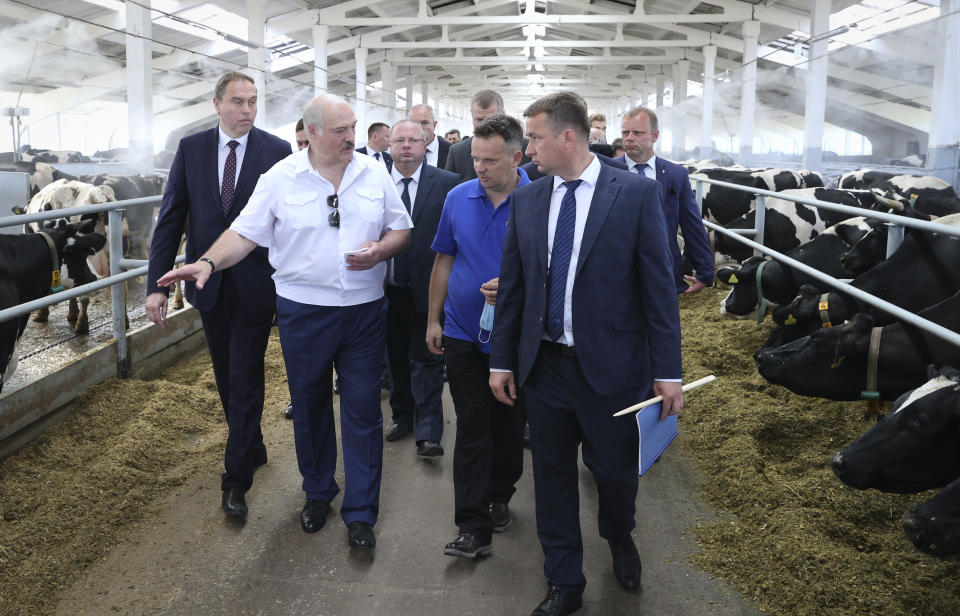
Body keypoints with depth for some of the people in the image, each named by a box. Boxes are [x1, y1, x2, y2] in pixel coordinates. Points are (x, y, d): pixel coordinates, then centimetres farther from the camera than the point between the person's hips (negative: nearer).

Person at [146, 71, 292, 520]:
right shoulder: (191, 149, 2)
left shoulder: (278, 152, -5)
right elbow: (171, 218, 0)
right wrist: (155, 284, -6)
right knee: (226, 379, 16)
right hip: (209, 283, 3)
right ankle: (252, 448, 37)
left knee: (245, 381, 1)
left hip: (255, 285, -3)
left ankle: (236, 480, 10)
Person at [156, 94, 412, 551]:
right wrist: (208, 262, -20)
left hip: (364, 311, 1)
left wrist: (380, 250, -13)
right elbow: (245, 232, -5)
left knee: (363, 411, 4)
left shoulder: (374, 174, 2)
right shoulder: (281, 178, -4)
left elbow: (401, 230, 8)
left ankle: (360, 513, 16)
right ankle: (317, 492, 35)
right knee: (309, 406, 14)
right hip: (303, 311, -1)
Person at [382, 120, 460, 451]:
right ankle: (403, 416, 33)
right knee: (395, 359, 16)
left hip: (427, 289, -3)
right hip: (386, 289, 3)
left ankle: (428, 433, 6)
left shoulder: (447, 183, -4)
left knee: (426, 361, 1)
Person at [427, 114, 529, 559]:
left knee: (509, 426, 14)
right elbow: (444, 261, 8)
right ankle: (474, 527, 5)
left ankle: (499, 497, 37)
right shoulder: (458, 198, 0)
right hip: (463, 334, 2)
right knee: (472, 430, 1)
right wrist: (433, 320, 9)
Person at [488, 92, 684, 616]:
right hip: (544, 366, 3)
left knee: (616, 472, 12)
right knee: (552, 476, 12)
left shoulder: (637, 193, -8)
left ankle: (619, 539, 47)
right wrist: (502, 360, 8)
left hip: (612, 367, -3)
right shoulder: (525, 200, 4)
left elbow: (658, 285, -8)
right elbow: (512, 287, 8)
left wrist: (667, 370, -9)